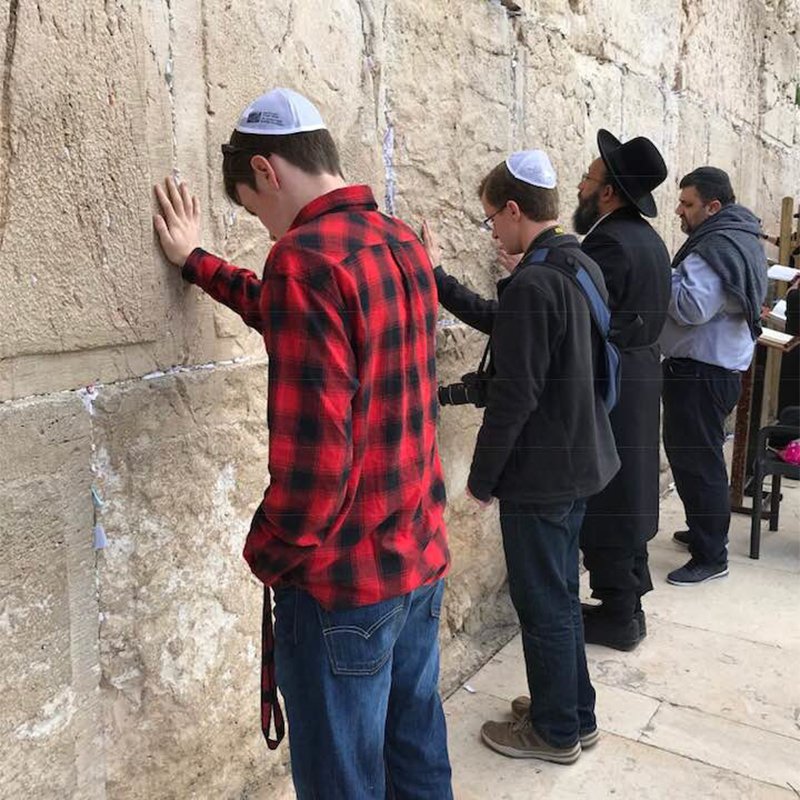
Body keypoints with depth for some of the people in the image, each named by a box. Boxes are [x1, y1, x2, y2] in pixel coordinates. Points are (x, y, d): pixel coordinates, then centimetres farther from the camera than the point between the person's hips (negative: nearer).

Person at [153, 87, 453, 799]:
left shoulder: (305, 257, -20)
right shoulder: (404, 245, 7)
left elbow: (312, 445, -25)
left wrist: (270, 553, -8)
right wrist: (196, 261, 30)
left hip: (342, 580, -8)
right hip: (421, 556, 8)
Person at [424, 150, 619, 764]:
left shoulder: (532, 284, -23)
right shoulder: (584, 267, 7)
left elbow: (513, 399, -23)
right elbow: (501, 323, 15)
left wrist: (483, 477, -11)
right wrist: (437, 278, 18)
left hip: (540, 475, -9)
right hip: (582, 461, 9)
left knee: (543, 604, 8)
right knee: (560, 594, 21)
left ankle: (556, 731, 27)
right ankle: (575, 714, 37)